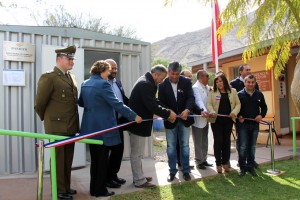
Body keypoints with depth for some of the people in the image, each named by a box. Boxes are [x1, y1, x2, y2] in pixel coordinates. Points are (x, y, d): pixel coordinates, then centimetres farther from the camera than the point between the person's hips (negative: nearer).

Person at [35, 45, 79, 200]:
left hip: (70, 127, 7)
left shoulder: (71, 77, 11)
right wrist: (48, 120, 7)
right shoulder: (48, 78, -12)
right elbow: (39, 104, -7)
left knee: (68, 160, 16)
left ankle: (66, 187, 31)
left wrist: (75, 123, 16)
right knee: (58, 160, 6)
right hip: (57, 127, -7)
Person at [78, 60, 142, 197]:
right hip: (103, 127, -8)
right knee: (102, 159, 4)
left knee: (94, 159, 16)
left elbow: (81, 103, 21)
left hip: (90, 127, 8)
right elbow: (117, 104, -20)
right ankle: (100, 190, 15)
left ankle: (94, 188, 25)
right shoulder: (103, 84, -16)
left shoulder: (84, 84, 9)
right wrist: (134, 116, -16)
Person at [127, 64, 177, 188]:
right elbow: (152, 106, -27)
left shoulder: (146, 82, 12)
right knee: (137, 153, 1)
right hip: (138, 123, -11)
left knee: (138, 153, 18)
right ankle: (139, 181, 13)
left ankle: (139, 177, 30)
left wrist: (166, 112, 2)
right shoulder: (145, 84, -22)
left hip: (139, 122, 11)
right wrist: (168, 114, -16)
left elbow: (154, 102, 14)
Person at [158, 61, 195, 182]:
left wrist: (187, 110, -30)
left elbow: (191, 98, -11)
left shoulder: (186, 82, -4)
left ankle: (186, 170, 23)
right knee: (171, 146, 8)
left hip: (184, 118, 0)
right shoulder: (162, 84, -5)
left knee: (185, 145, 9)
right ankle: (172, 171, 21)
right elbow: (161, 102, -6)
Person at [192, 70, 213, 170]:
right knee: (198, 143, 4)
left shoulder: (207, 87, 12)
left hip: (205, 118, 8)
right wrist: (203, 111, -46)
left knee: (204, 142, 16)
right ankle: (199, 161, 15)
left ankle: (204, 160, 28)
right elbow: (198, 101, -31)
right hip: (198, 119, -8)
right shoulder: (196, 88, -15)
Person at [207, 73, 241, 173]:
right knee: (218, 141, 0)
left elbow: (238, 104, 6)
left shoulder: (233, 91, 8)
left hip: (228, 120, 2)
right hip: (216, 120, -2)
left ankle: (225, 162, 20)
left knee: (226, 141, 8)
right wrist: (212, 112, -24)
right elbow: (209, 104, -5)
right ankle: (218, 163, 11)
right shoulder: (212, 92, 4)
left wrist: (234, 112, -12)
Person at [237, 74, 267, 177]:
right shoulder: (239, 95, -3)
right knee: (243, 147, -2)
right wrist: (238, 117, -15)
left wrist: (261, 115, -2)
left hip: (255, 124, 3)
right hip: (243, 124, -3)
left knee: (252, 147, 11)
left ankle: (251, 166, 22)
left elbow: (264, 107, 15)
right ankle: (243, 167, 10)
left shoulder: (259, 94, 7)